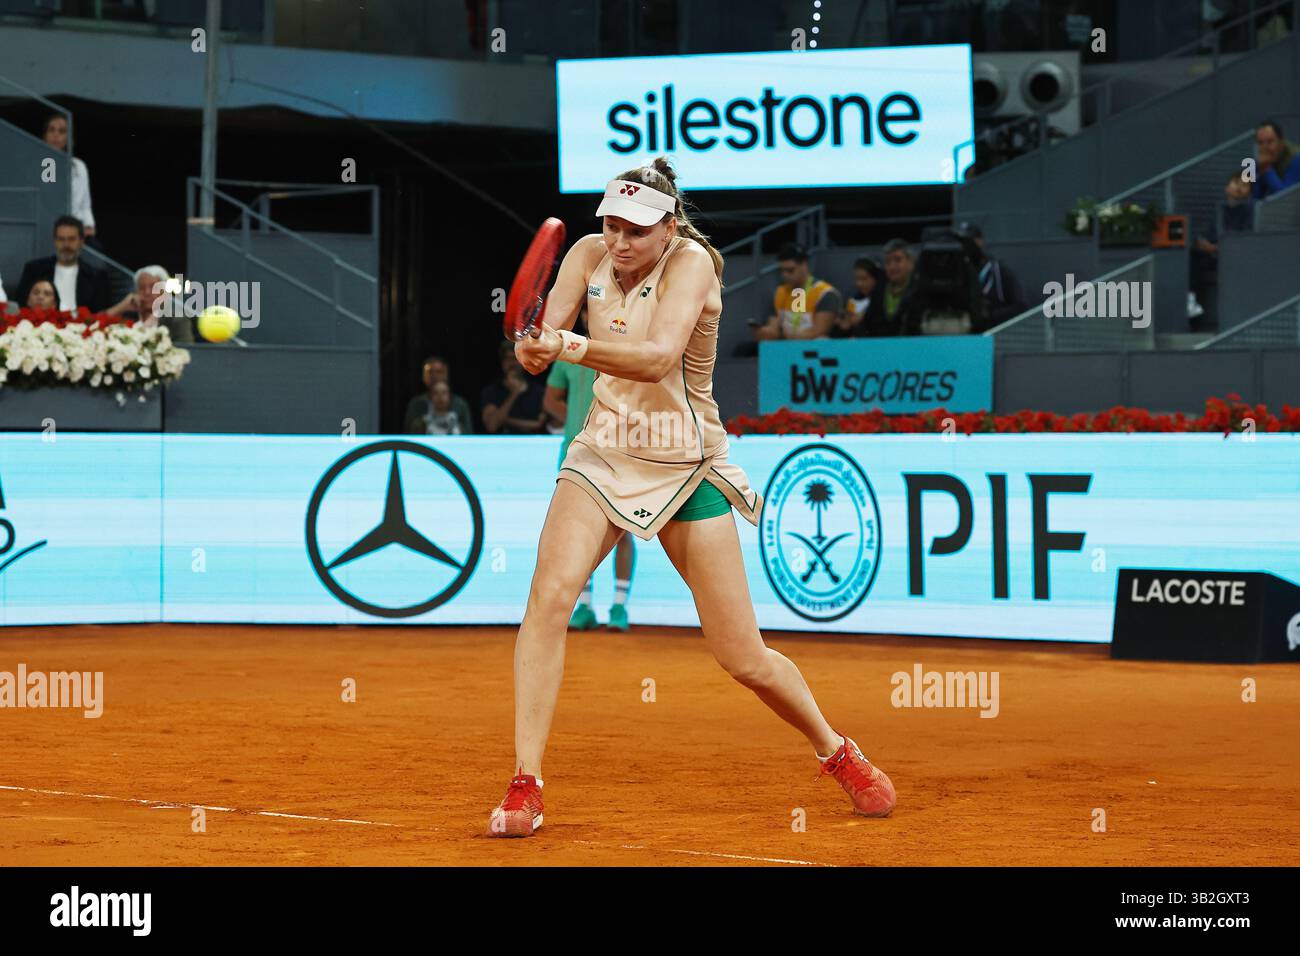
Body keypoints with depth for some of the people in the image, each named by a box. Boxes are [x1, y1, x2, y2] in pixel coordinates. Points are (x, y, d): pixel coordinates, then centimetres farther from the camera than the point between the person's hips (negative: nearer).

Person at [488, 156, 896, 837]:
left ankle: (836, 753, 26)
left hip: (687, 470, -3)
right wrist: (535, 347, -36)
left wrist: (575, 347, -49)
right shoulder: (589, 255, -2)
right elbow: (542, 340, -12)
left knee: (743, 658, -1)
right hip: (604, 454, 3)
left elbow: (657, 357, -33)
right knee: (549, 595, -23)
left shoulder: (690, 264, -17)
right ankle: (524, 785, -20)